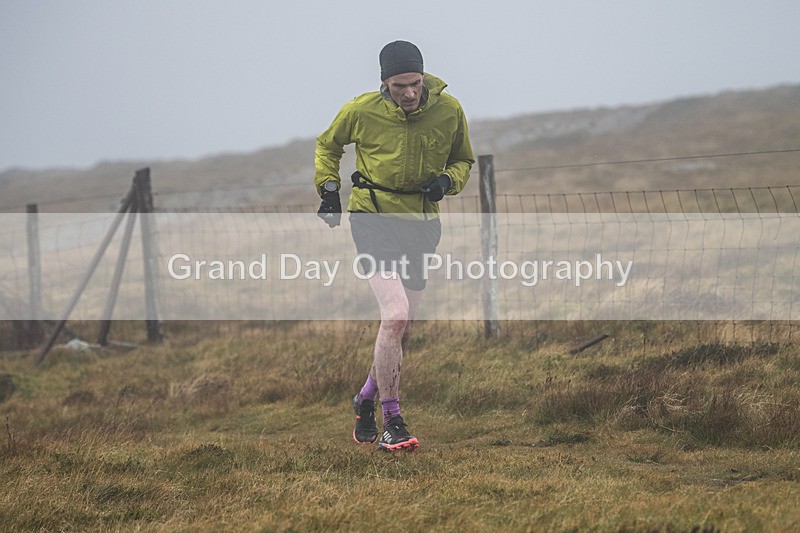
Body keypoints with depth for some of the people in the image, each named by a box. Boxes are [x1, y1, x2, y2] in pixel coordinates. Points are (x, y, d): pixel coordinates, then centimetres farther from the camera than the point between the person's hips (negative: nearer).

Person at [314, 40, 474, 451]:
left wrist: (447, 180, -8)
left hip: (421, 223, 4)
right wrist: (329, 189, 1)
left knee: (400, 330, 10)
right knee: (396, 315, -20)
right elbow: (328, 144, 13)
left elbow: (463, 160, 13)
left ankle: (365, 402, 34)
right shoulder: (361, 111, -9)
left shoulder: (448, 110, -4)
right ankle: (391, 425, -14)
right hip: (373, 217, -4)